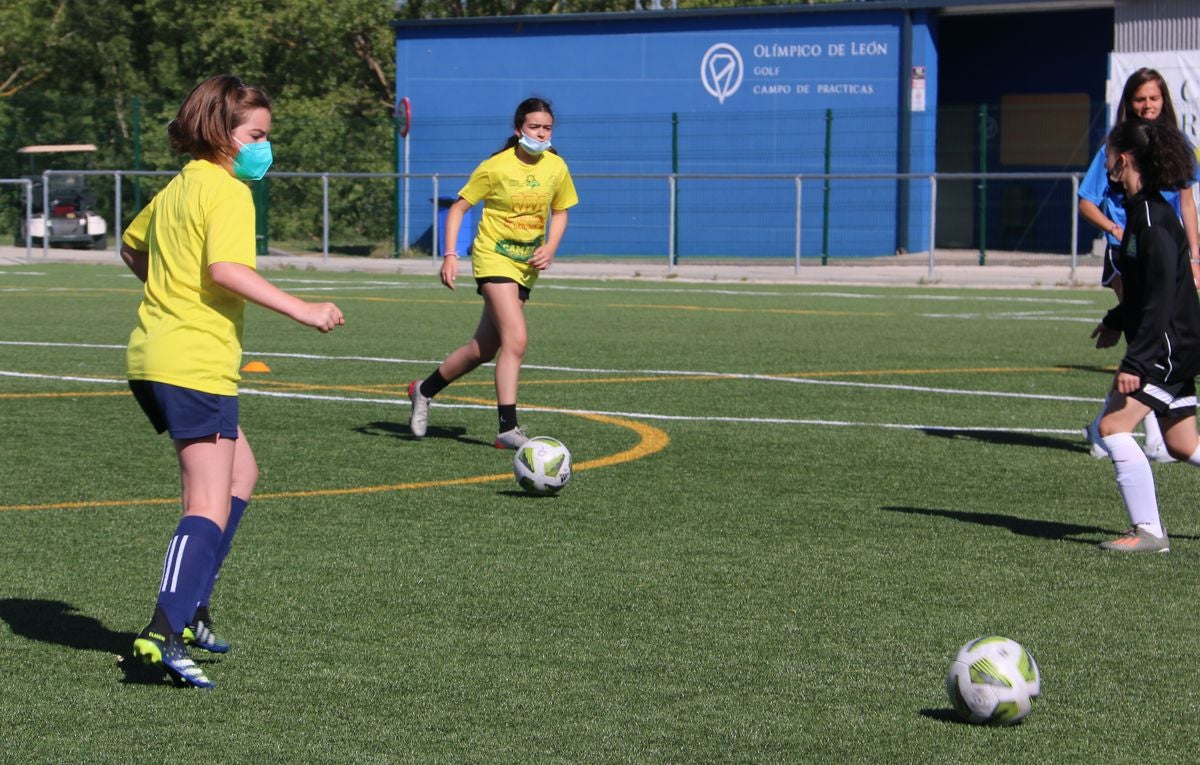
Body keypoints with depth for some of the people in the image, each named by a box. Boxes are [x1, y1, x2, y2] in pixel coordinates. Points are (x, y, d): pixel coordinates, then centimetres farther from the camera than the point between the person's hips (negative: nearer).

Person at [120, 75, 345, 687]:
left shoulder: (177, 188, 18)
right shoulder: (228, 191, -11)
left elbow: (131, 247, 32)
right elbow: (227, 269, -27)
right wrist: (302, 311, -26)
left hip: (151, 359, 10)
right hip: (196, 365, -10)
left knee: (241, 474, 22)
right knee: (210, 507, -12)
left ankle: (190, 608, 19)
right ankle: (166, 632, -23)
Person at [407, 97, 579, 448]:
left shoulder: (556, 167, 1)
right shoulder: (495, 167, -12)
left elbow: (559, 212, 15)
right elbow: (458, 208, -5)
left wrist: (550, 248, -3)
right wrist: (450, 255, -14)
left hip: (527, 267, 6)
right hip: (494, 258, -6)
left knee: (483, 349, 11)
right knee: (516, 340, -21)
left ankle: (424, 390, 32)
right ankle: (507, 427, -19)